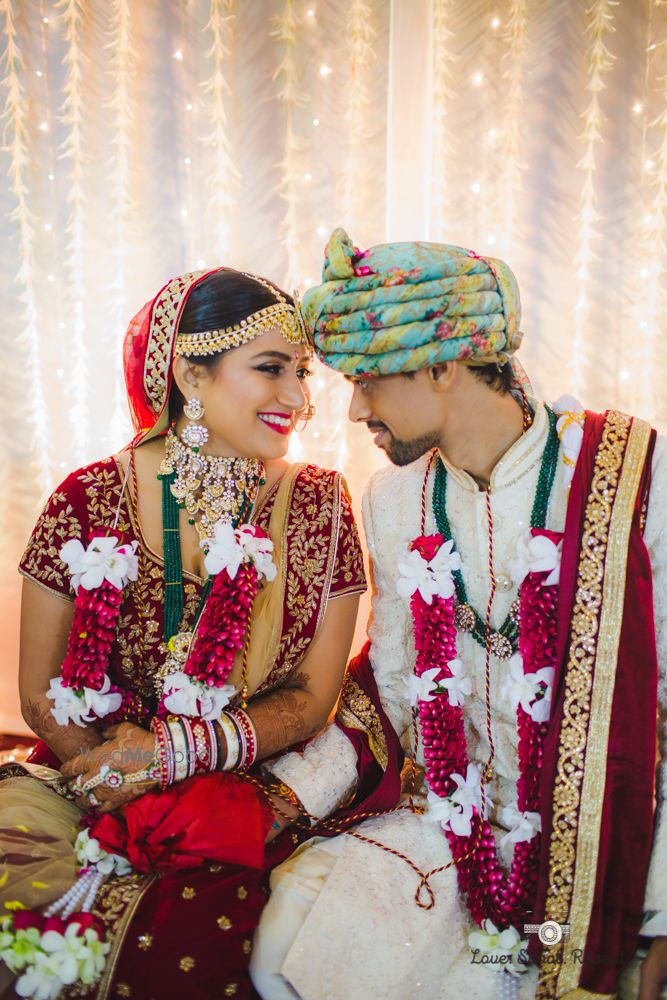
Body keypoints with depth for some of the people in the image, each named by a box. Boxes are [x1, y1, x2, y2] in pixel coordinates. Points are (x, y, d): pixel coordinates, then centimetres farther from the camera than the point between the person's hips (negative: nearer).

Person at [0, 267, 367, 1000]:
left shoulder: (318, 505, -3)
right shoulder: (90, 502, -6)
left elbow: (312, 698, -2)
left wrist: (175, 751, -14)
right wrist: (122, 771, -15)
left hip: (252, 795, 0)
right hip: (96, 785, 1)